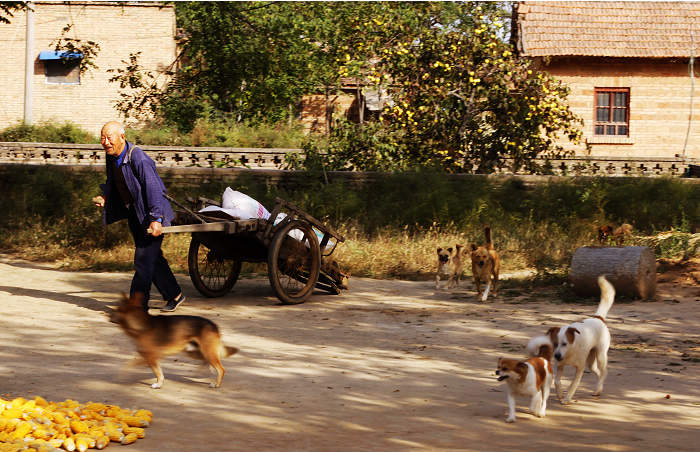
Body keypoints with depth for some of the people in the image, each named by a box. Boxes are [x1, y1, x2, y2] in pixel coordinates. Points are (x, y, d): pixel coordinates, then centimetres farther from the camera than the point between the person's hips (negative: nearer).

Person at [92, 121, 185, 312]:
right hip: (134, 215, 9)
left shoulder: (138, 158, -25)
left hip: (150, 216, -9)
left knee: (143, 260, -11)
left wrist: (155, 219, -33)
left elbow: (154, 189, -28)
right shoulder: (111, 157, 2)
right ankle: (174, 295, 30)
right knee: (153, 258, 16)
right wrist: (105, 197, 0)